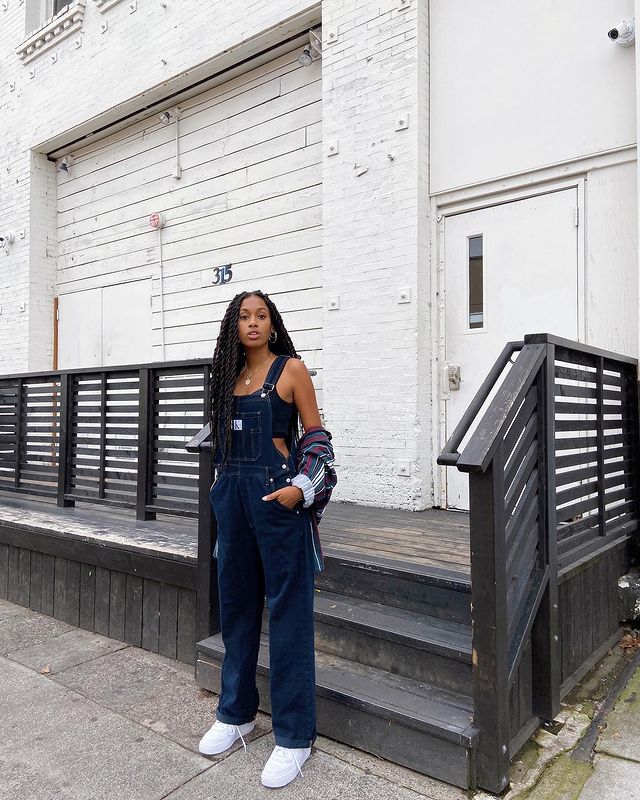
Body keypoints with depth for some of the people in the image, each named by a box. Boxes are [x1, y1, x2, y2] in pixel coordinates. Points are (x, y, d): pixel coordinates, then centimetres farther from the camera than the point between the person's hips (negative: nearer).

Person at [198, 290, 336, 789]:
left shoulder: (292, 369, -3)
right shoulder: (230, 374, 13)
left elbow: (316, 435, -4)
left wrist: (301, 487, -17)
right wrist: (226, 486, 15)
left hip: (277, 495, -6)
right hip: (232, 494, 6)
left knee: (288, 609, 1)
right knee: (236, 603, 15)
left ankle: (294, 736, 15)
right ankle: (236, 712, 33)